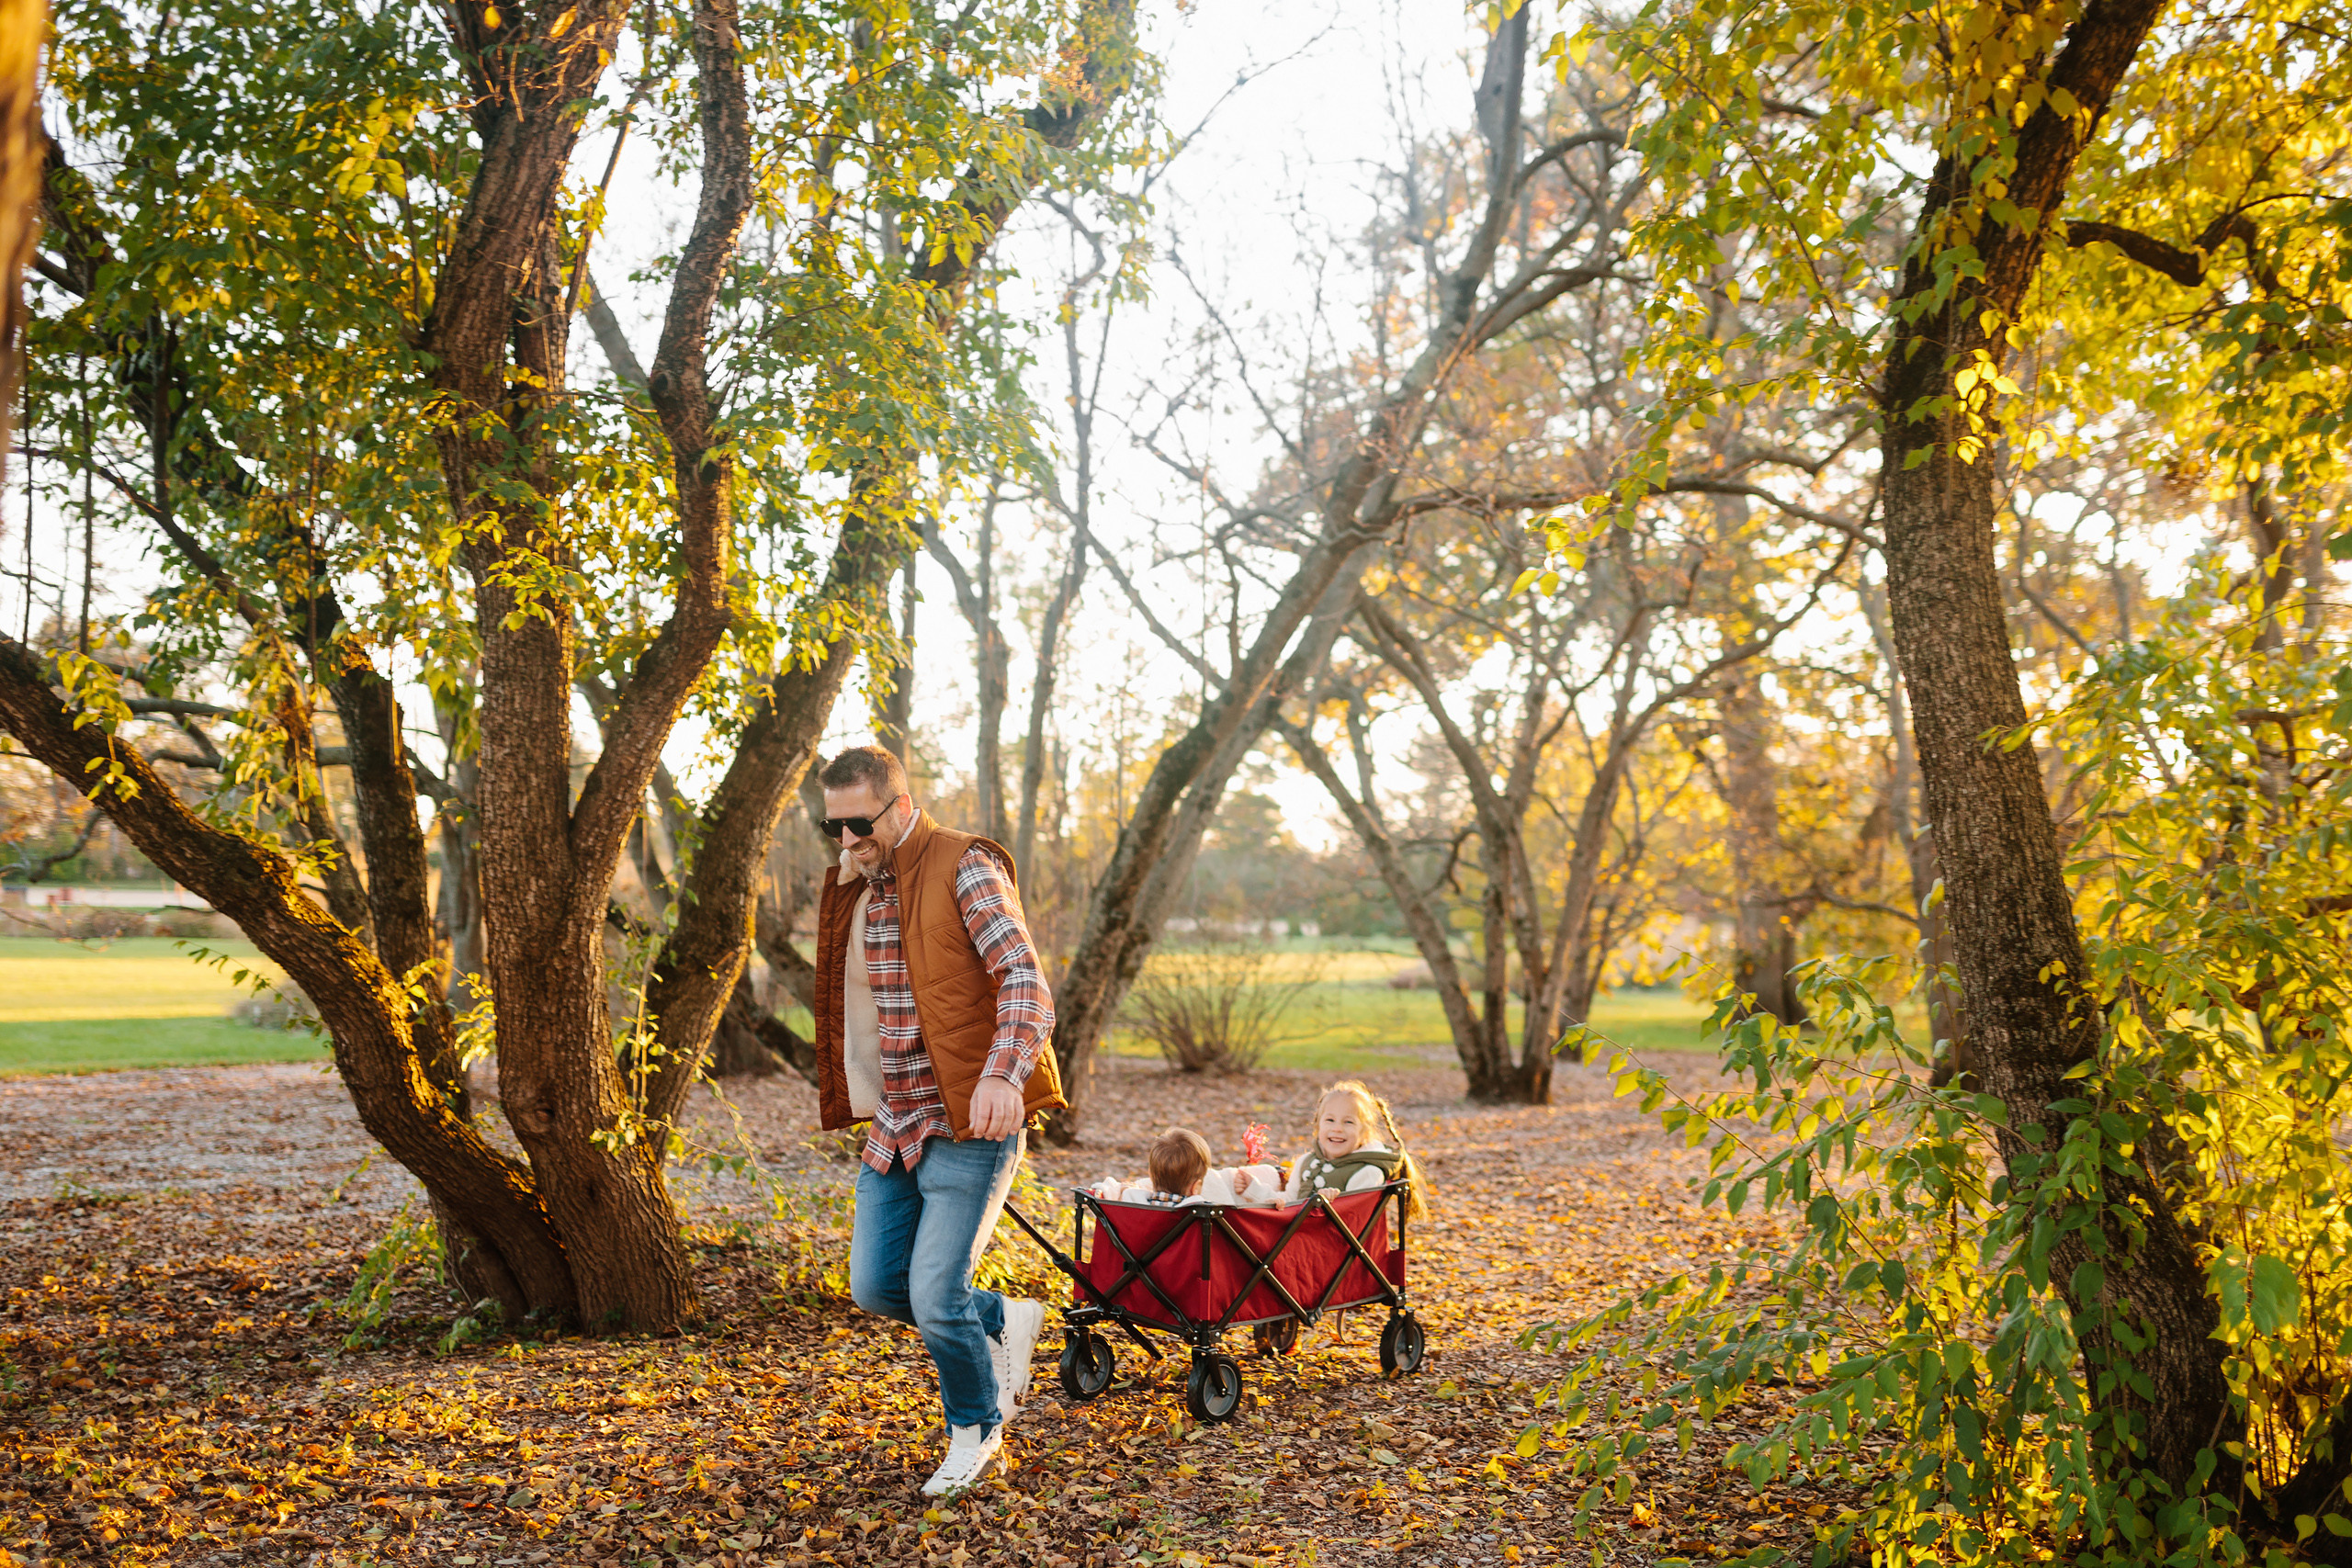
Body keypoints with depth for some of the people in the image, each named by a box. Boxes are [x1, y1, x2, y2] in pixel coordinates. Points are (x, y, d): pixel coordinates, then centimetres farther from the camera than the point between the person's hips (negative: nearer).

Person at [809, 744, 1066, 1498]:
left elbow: (1027, 983, -22)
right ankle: (1005, 1321, 32)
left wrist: (1003, 1074, -38)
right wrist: (850, 1096, 16)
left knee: (935, 1298, -6)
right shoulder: (851, 887, 11)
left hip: (968, 1125, -8)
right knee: (875, 1286, 7)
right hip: (893, 1125, 8)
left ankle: (976, 1428, 22)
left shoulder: (965, 870, -13)